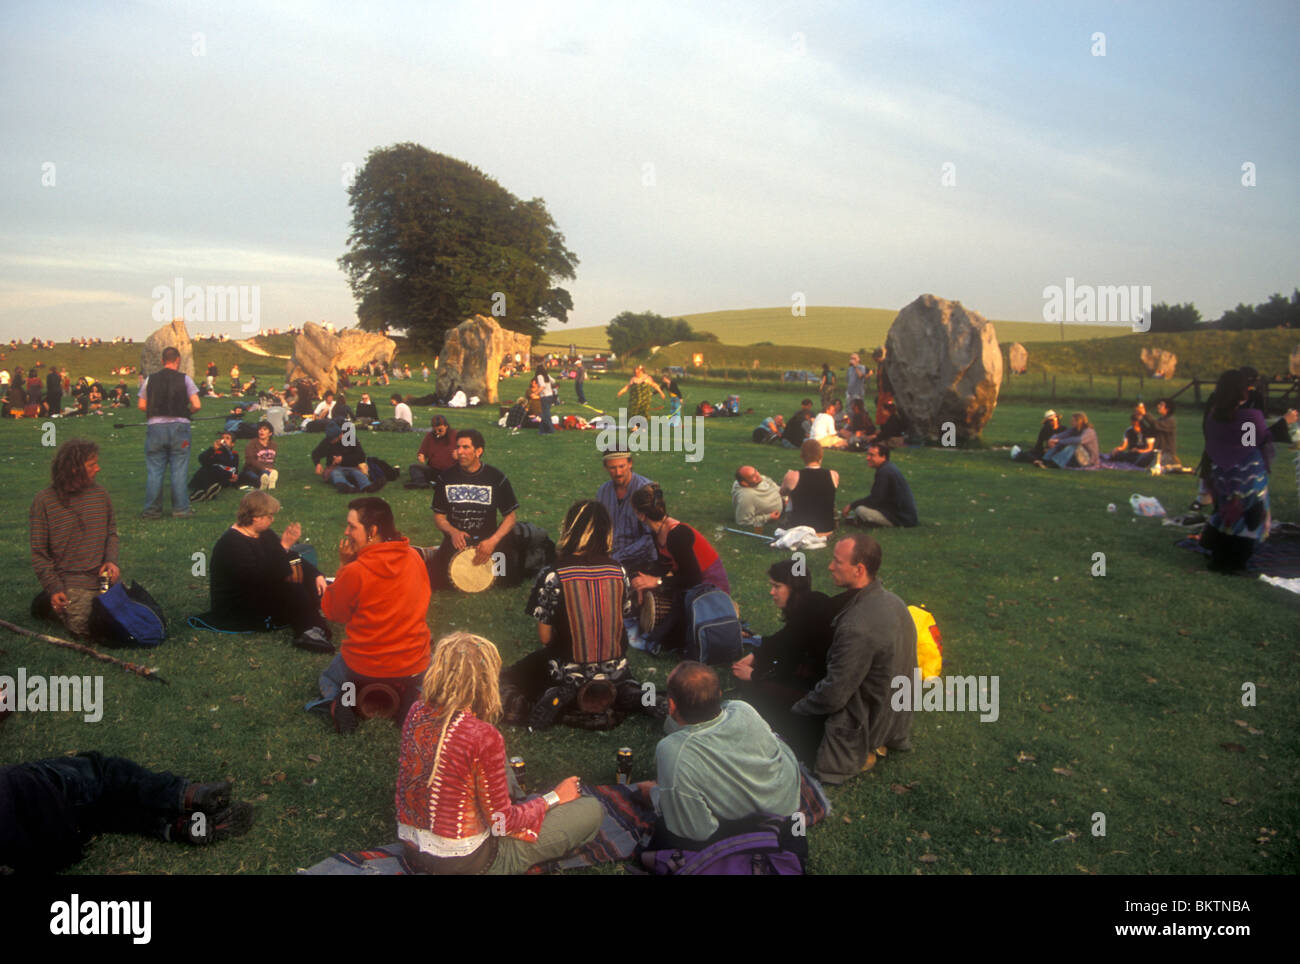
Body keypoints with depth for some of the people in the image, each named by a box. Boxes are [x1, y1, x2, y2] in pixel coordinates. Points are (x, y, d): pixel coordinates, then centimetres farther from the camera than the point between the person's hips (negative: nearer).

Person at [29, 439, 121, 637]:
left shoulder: (99, 493, 4)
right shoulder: (44, 501, -8)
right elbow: (38, 553, -4)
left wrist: (111, 560, -5)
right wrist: (53, 588, -10)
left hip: (104, 576, 4)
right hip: (72, 581, -4)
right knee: (83, 627, -18)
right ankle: (52, 604, 15)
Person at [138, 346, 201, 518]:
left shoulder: (150, 379, 5)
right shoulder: (185, 379, -1)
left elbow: (141, 405, 3)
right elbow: (196, 405, -7)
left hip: (155, 426, 2)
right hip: (179, 426, -2)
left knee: (154, 471, 7)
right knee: (179, 470, 4)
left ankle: (152, 510, 12)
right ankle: (181, 509, 8)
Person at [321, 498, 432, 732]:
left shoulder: (354, 572, -22)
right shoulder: (414, 557, -9)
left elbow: (333, 613, -3)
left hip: (362, 668, -2)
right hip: (414, 666, 2)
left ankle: (346, 700, 2)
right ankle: (408, 697, 4)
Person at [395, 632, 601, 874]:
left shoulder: (416, 713, -8)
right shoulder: (483, 736, -28)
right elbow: (501, 823, -16)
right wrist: (554, 798, -2)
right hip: (464, 863, -7)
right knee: (592, 810, 0)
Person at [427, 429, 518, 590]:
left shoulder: (497, 478, -5)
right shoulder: (446, 478, -1)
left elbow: (510, 516, -1)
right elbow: (439, 516, 5)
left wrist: (493, 541, -17)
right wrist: (453, 532, -16)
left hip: (487, 541, 0)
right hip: (456, 540, 1)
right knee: (433, 581, -18)